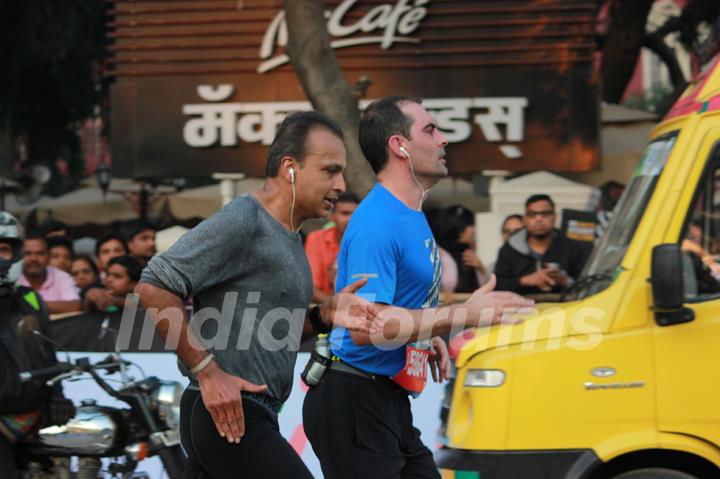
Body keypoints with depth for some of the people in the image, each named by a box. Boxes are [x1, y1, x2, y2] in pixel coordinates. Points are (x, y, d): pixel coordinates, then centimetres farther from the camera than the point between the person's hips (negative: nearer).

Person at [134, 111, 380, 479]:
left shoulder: (289, 236, 17)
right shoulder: (240, 222, -14)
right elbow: (154, 287, -20)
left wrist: (324, 315, 4)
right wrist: (206, 371, -20)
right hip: (228, 416, -10)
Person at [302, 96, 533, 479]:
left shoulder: (412, 216, 15)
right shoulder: (377, 224, -19)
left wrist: (427, 337, 14)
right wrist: (463, 315, -28)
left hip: (389, 405, 10)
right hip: (353, 404, -10)